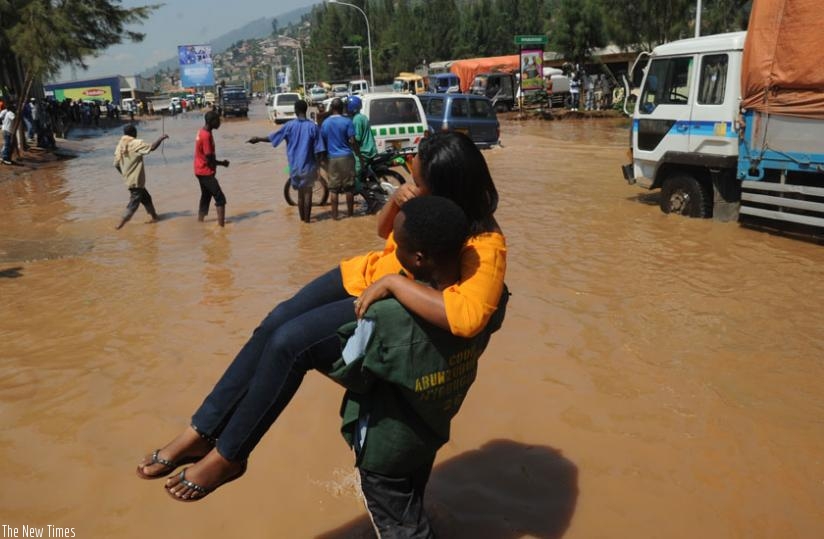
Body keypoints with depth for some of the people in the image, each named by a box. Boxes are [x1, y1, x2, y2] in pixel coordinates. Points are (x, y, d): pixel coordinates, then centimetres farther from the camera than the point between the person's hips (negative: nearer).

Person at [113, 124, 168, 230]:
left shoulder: (120, 145, 4)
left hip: (129, 180, 8)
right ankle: (120, 225, -5)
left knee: (146, 198, 22)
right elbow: (152, 148, -24)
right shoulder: (136, 143, -16)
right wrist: (161, 138, -9)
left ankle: (154, 217, 34)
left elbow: (116, 164, 6)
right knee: (133, 205, -3)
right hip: (136, 181, -8)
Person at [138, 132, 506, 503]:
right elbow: (383, 230, 10)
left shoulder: (485, 247, -28)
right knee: (275, 322, -9)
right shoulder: (428, 201, -7)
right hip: (364, 275, 7)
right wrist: (395, 201, -14)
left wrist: (392, 281, -37)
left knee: (289, 343, -20)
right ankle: (201, 432, 1)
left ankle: (228, 456, -1)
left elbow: (468, 317, -46)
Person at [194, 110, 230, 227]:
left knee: (206, 196, 20)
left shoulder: (202, 132, 8)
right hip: (206, 172, -10)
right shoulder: (206, 136, -22)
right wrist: (223, 163, -6)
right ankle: (221, 224, -12)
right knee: (220, 198, -9)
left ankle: (200, 221, 28)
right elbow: (209, 159, -21)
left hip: (201, 171, 10)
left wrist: (219, 162, 8)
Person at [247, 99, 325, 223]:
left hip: (295, 165, 2)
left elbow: (273, 137, 2)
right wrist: (317, 165, 2)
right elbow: (318, 150, -9)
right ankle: (307, 218, 10)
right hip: (308, 165, -2)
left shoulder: (290, 125, -6)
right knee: (308, 192, 7)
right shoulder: (313, 126, -8)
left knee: (300, 192, 15)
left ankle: (302, 217, 25)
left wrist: (258, 139, 17)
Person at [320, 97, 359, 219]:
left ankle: (334, 214, 7)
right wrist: (358, 154, 1)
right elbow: (352, 141, -9)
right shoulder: (347, 121, -6)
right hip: (346, 157, -2)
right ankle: (350, 212, 14)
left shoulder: (325, 123, 4)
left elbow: (322, 142, 7)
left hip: (331, 158, 2)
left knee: (333, 188, 5)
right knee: (349, 187, 7)